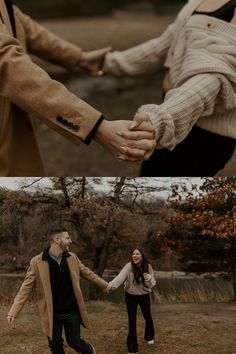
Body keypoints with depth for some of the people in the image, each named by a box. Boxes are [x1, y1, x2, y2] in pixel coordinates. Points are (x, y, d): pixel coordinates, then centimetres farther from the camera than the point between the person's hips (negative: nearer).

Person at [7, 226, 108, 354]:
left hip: (72, 311, 2)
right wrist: (14, 311, -18)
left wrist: (105, 285, 20)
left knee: (75, 342, 7)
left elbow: (88, 273, 13)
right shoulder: (37, 262, -13)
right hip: (52, 314, -1)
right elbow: (26, 287, -12)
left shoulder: (72, 258, 0)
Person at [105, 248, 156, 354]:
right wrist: (110, 285, -57)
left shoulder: (147, 267, -15)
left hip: (144, 295, 2)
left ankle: (149, 337, 48)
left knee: (147, 317, 18)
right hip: (131, 296, -2)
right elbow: (120, 277, -39)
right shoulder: (129, 266, -23)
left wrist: (146, 276, -33)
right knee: (132, 320, -7)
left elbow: (152, 284, -11)